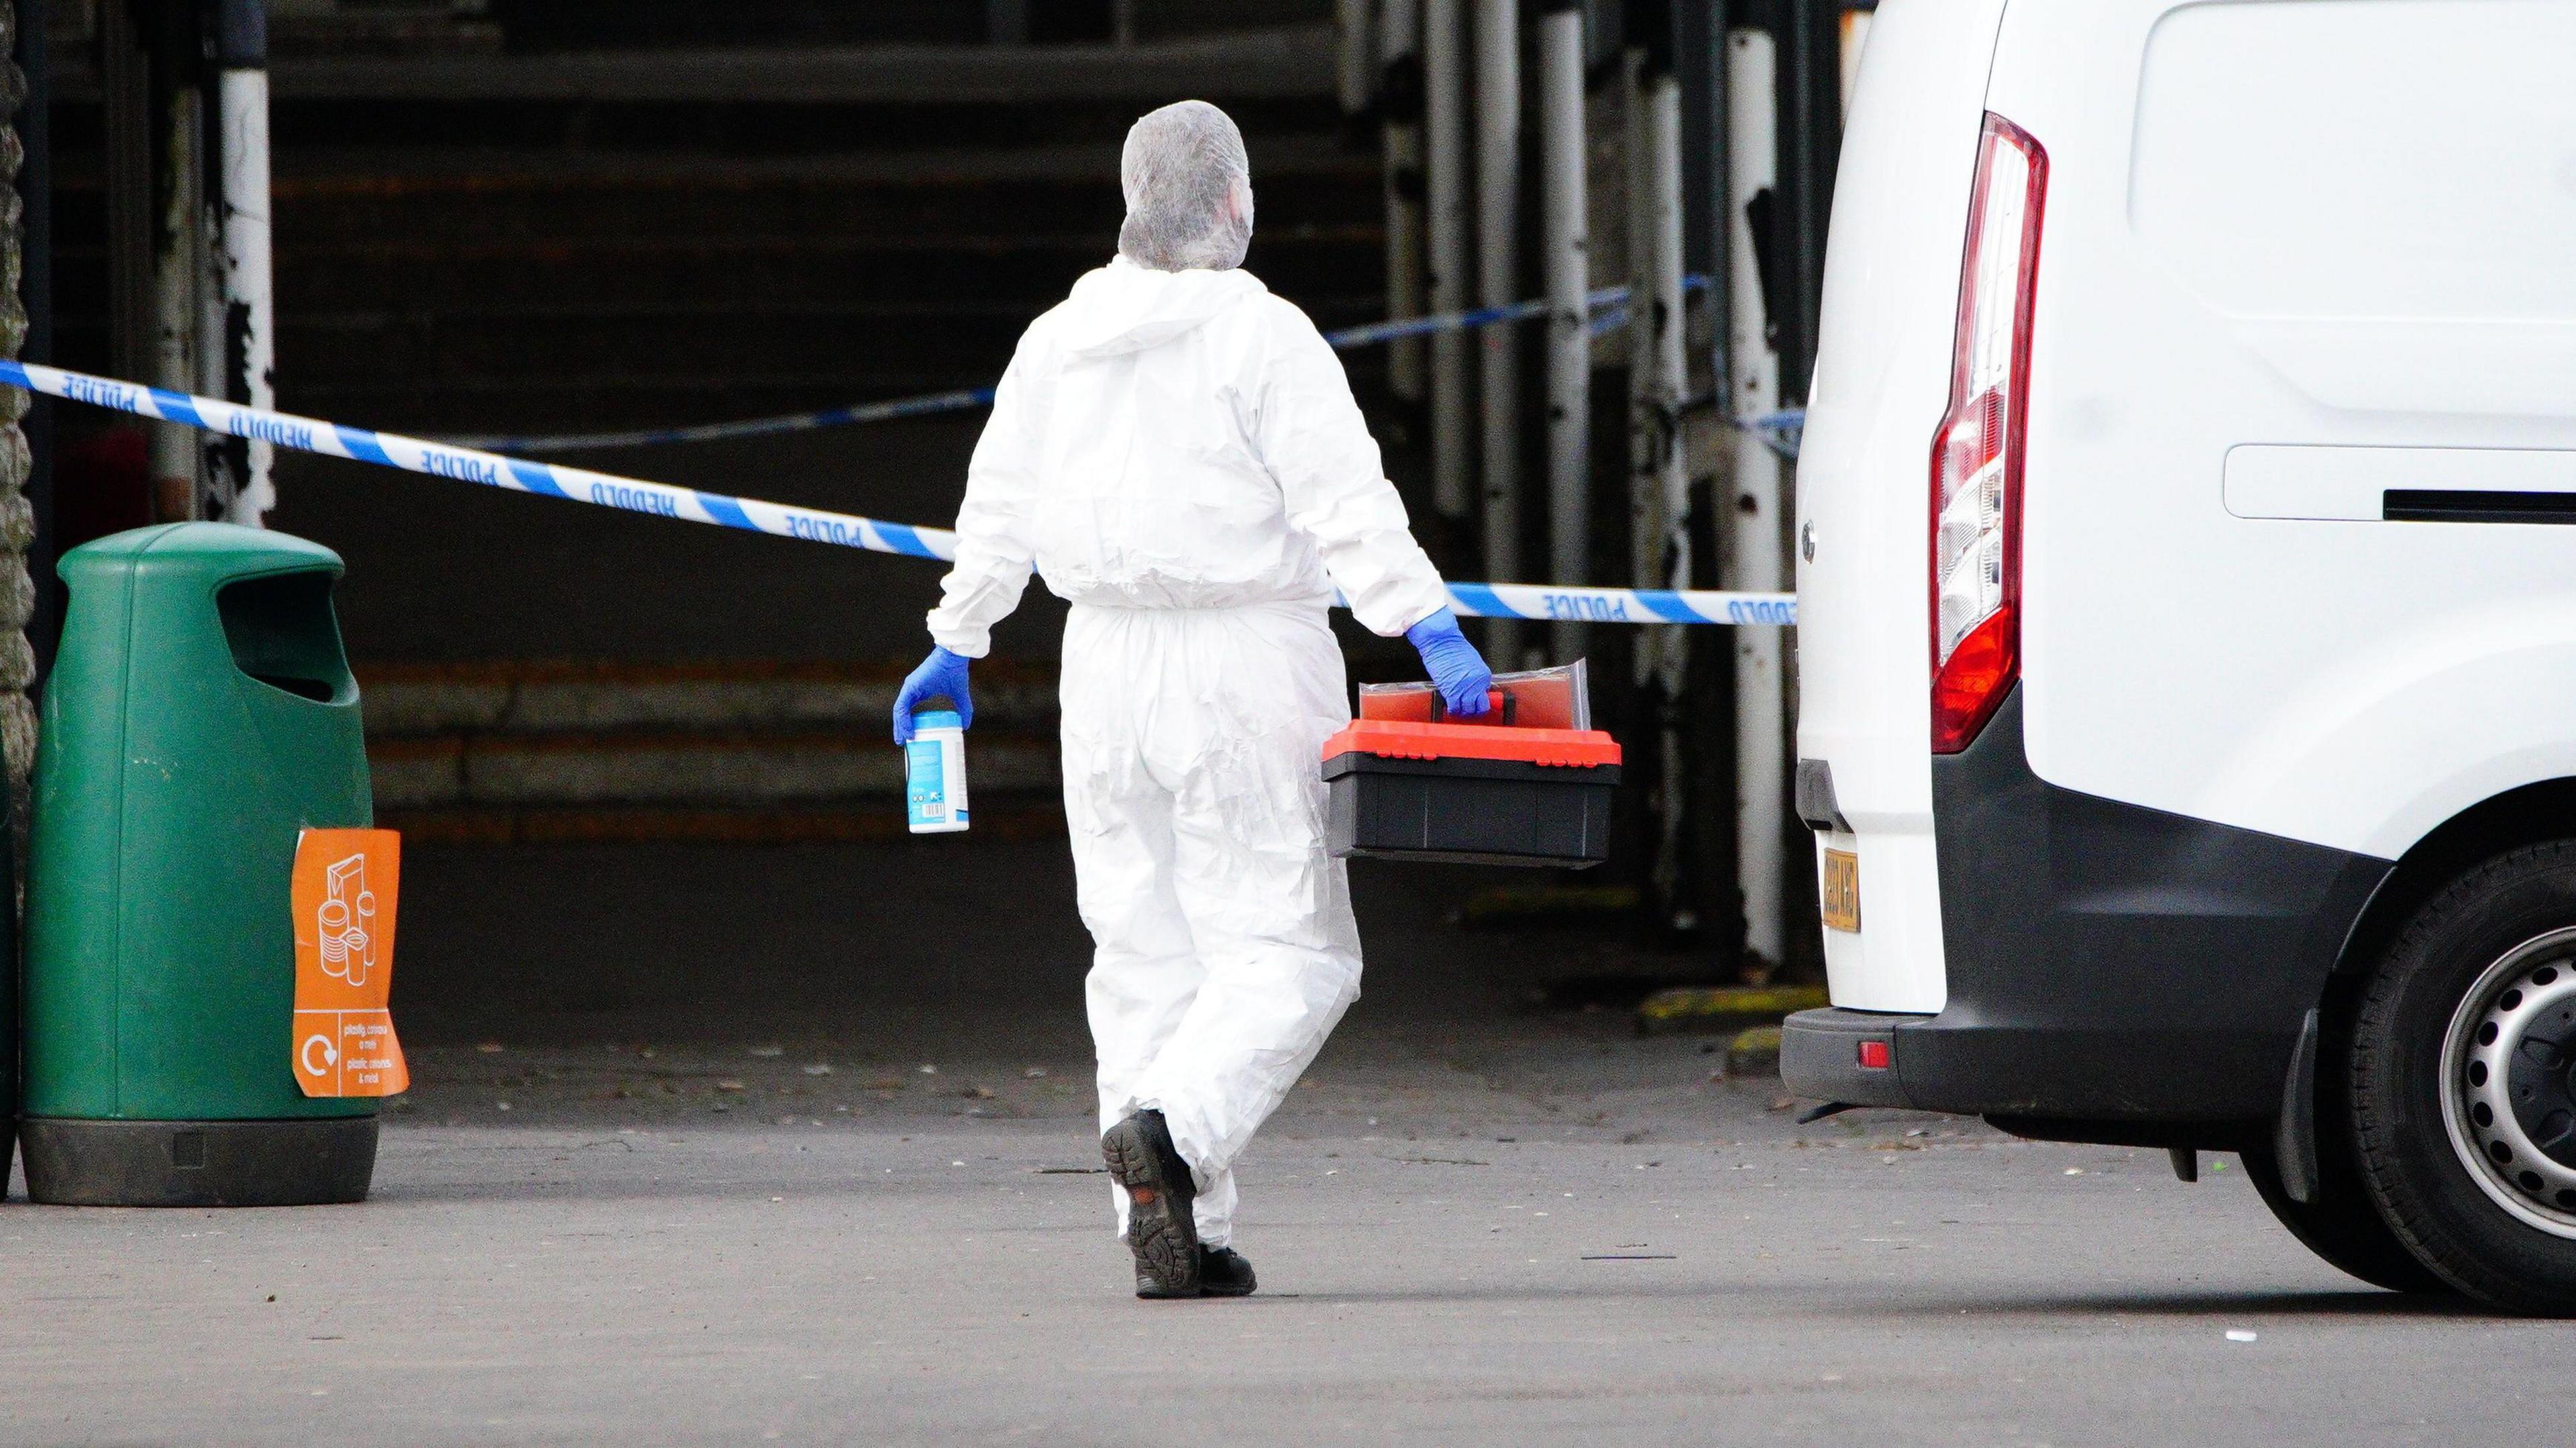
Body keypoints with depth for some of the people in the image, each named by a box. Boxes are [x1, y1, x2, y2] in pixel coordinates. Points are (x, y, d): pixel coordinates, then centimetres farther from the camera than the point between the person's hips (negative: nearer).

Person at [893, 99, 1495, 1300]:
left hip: (1109, 663, 6)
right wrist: (1431, 629, -20)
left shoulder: (1058, 343, 9)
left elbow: (1000, 512, 16)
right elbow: (1348, 502, -18)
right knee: (1285, 951, -2)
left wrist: (956, 644, 27)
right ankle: (1171, 1127, -27)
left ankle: (1180, 1239, 5)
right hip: (1250, 666, -6)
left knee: (1143, 950, 10)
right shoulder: (1265, 340, -10)